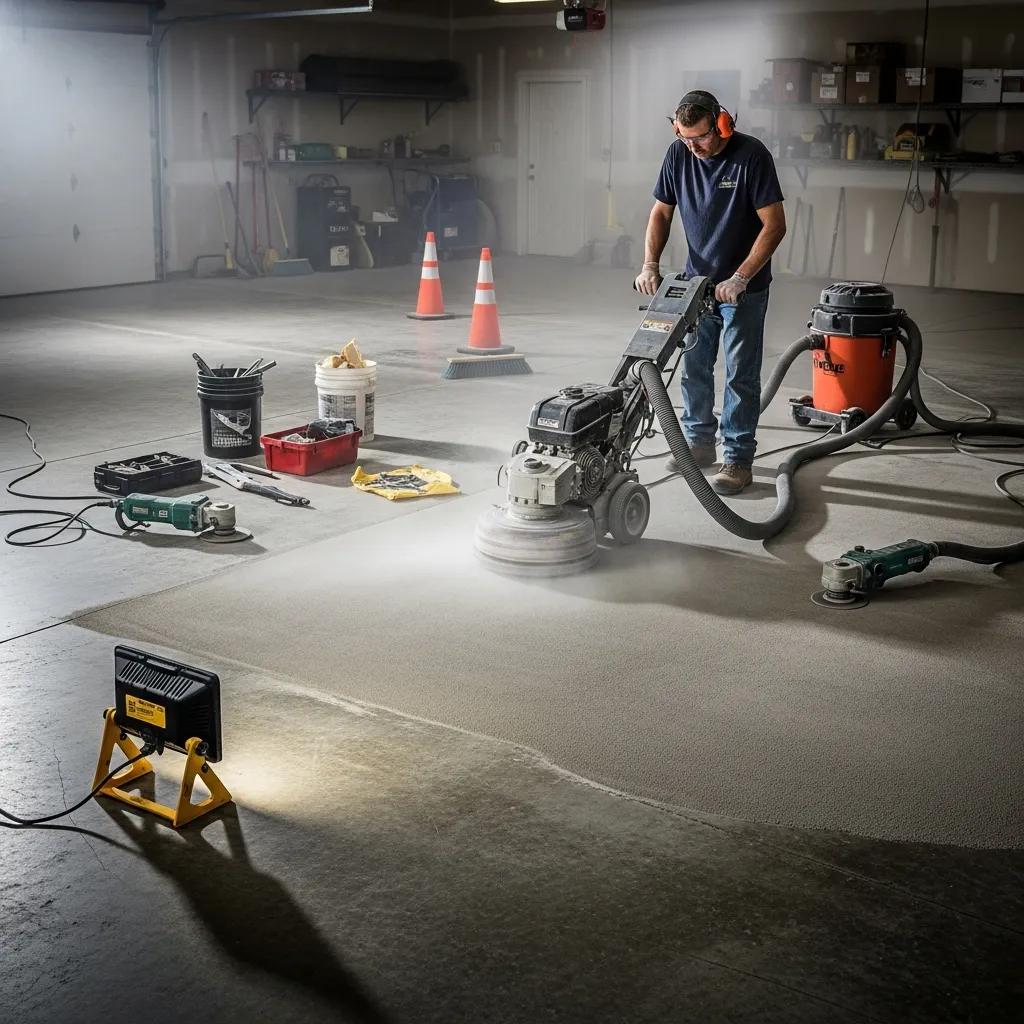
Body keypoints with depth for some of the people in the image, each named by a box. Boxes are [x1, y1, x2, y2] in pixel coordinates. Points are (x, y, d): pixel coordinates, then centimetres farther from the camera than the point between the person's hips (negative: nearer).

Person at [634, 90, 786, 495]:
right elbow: (661, 212, 5)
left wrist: (739, 278, -26)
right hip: (697, 280, 6)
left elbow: (774, 224, -20)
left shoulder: (751, 155, -20)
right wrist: (650, 266, -9)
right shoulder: (679, 153, -5)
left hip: (743, 286, -5)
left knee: (741, 374, -2)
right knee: (693, 366, 13)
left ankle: (738, 460, 5)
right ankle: (699, 442, 29)